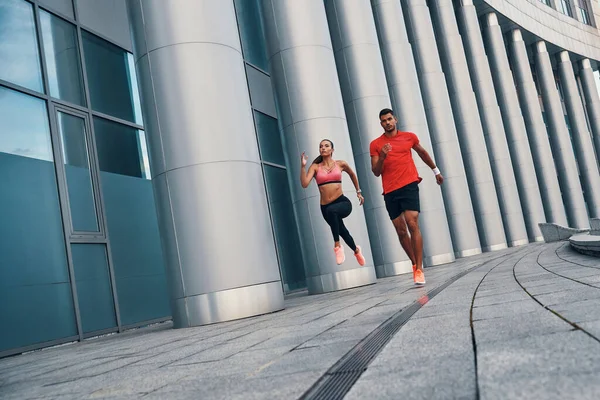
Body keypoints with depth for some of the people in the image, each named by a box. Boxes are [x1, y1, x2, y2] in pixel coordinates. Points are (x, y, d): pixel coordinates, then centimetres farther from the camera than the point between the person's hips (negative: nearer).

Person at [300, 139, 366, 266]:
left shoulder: (340, 164, 4)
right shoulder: (315, 167, 2)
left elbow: (352, 174, 24)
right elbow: (304, 184, -12)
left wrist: (358, 192, 27)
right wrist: (303, 166, -20)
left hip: (343, 202, -2)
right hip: (325, 207, 2)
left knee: (331, 210, -38)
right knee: (342, 232, 15)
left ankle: (337, 246, -23)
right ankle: (356, 250, 49)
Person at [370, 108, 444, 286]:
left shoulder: (409, 137, 9)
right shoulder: (375, 144, 6)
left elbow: (423, 153, 27)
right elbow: (376, 172, 2)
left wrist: (436, 171, 35)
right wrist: (382, 157, -16)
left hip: (409, 185, -1)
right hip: (390, 191, 2)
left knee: (412, 224, -15)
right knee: (401, 231, 5)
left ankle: (419, 269, -12)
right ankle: (415, 264, 24)